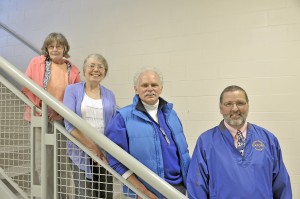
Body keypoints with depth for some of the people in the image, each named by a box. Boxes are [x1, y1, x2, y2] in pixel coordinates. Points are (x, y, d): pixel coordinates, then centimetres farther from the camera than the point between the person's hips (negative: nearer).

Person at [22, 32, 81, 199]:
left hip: (63, 120, 2)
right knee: (42, 162, 0)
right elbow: (26, 87, 3)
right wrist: (38, 107, -5)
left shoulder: (73, 70, 3)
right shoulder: (36, 62, 0)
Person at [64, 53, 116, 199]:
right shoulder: (72, 90, 1)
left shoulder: (109, 95, 10)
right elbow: (69, 122, -8)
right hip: (81, 153, -2)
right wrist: (92, 146, -14)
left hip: (105, 153, 3)